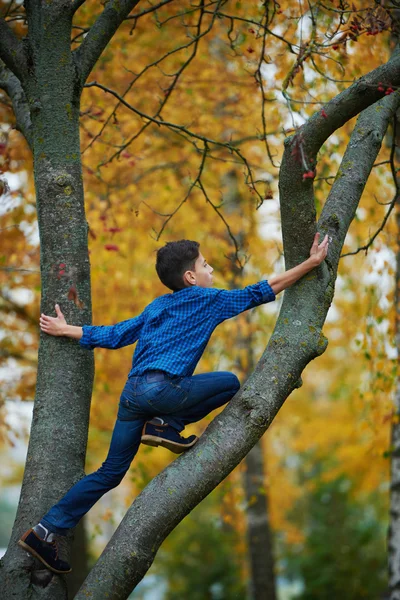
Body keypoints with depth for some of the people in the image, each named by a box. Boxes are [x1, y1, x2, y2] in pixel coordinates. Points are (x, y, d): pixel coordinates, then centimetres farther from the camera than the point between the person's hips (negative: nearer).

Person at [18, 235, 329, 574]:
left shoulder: (157, 307, 26)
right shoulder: (209, 300, 7)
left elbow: (114, 335, 24)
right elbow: (263, 291, 8)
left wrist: (66, 330, 37)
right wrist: (311, 263, 14)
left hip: (132, 392, 8)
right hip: (162, 387, -7)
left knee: (110, 473, 14)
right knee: (229, 383, 8)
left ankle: (46, 530, 9)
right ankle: (167, 425, -2)